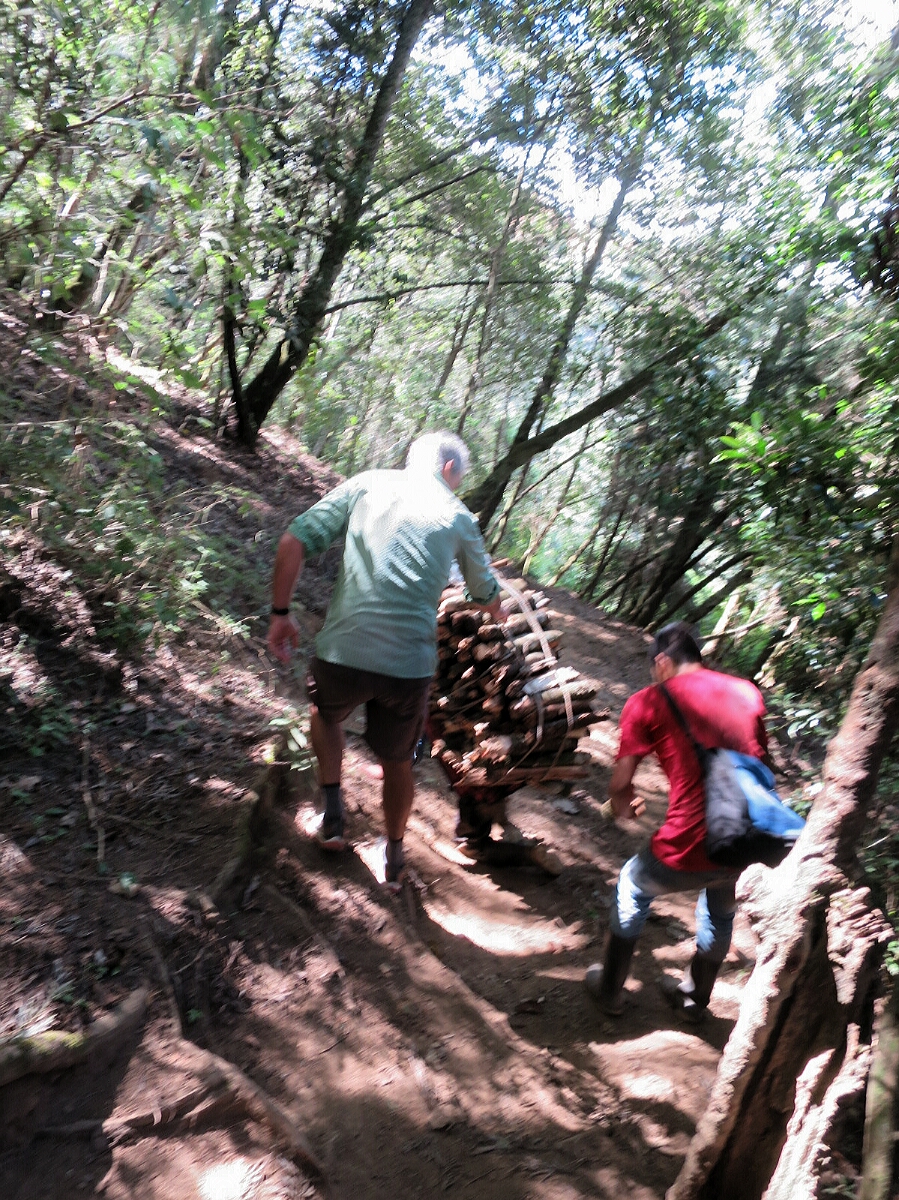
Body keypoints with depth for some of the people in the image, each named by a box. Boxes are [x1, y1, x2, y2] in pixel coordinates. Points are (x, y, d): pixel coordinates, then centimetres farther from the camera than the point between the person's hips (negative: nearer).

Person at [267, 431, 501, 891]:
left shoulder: (367, 484, 8)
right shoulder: (458, 517, 12)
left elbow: (294, 541, -1)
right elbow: (487, 597, 25)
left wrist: (281, 613, 8)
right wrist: (502, 614, 48)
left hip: (344, 650, 0)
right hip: (410, 664, 1)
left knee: (324, 713, 33)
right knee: (396, 760, 24)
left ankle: (332, 814, 26)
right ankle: (393, 861, 40)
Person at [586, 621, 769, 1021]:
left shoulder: (649, 702, -3)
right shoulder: (747, 692, 10)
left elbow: (619, 785, -2)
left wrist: (624, 806, 21)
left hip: (689, 849, -4)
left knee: (632, 889, 28)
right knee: (720, 911, 36)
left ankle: (610, 991, 44)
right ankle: (696, 997, 57)